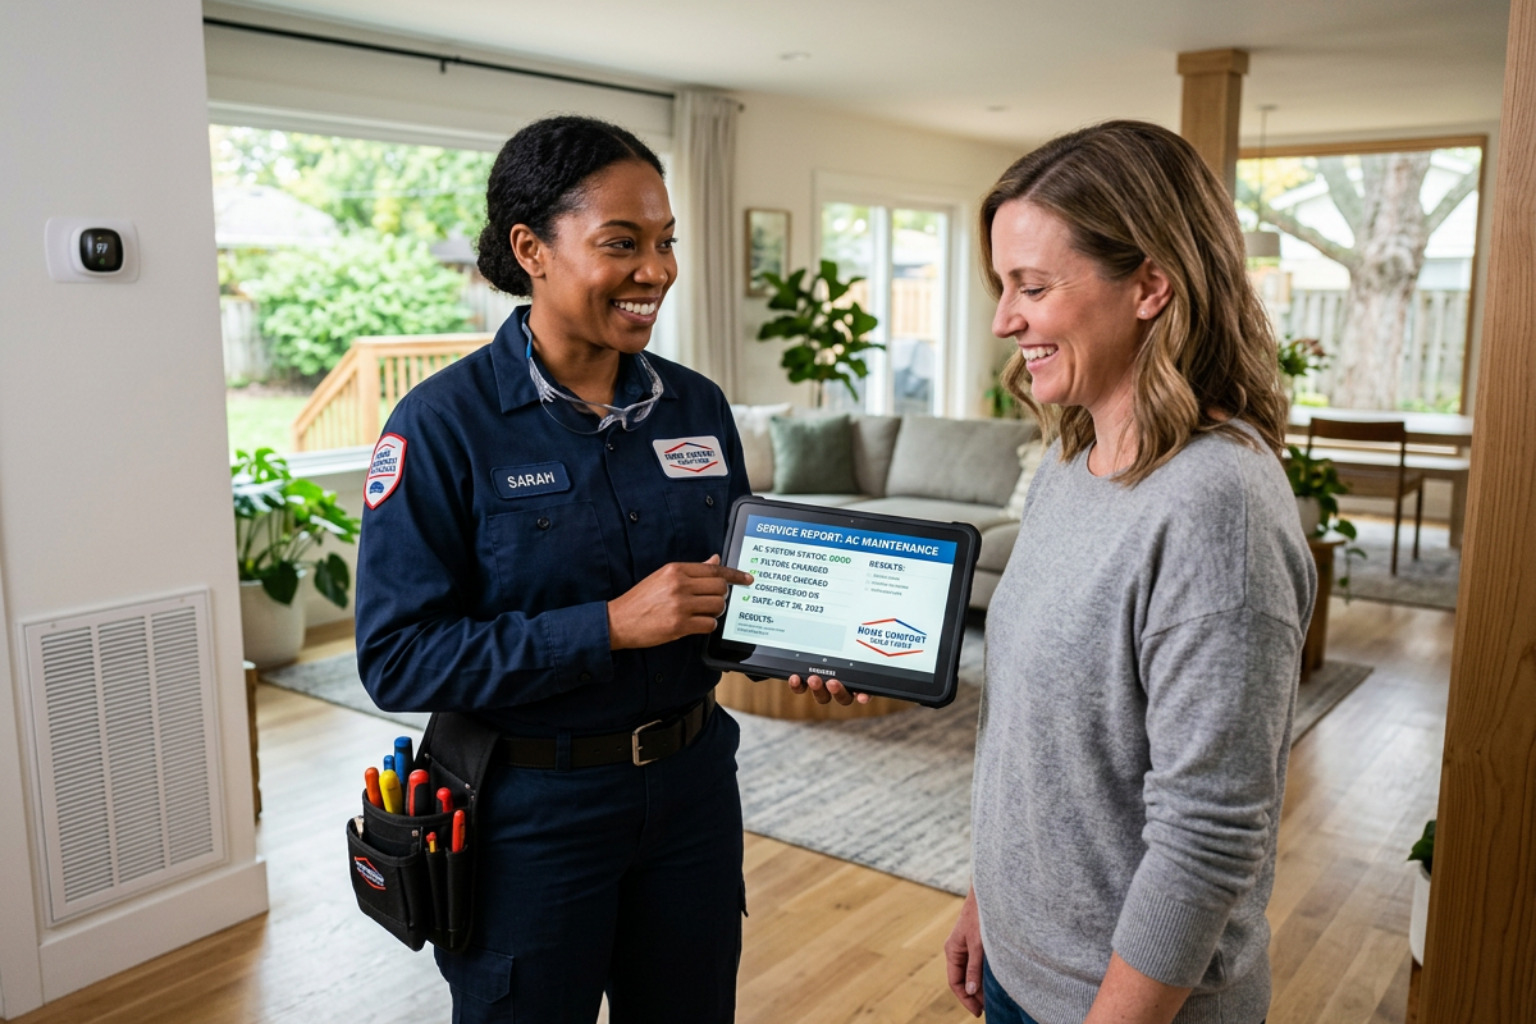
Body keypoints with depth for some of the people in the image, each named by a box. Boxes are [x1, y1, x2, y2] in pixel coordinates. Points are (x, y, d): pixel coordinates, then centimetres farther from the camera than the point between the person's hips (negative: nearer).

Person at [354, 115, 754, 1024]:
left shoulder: (697, 406, 1)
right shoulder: (446, 423, -15)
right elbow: (398, 658, -18)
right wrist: (609, 626, -26)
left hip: (689, 782, 5)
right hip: (531, 809, -4)